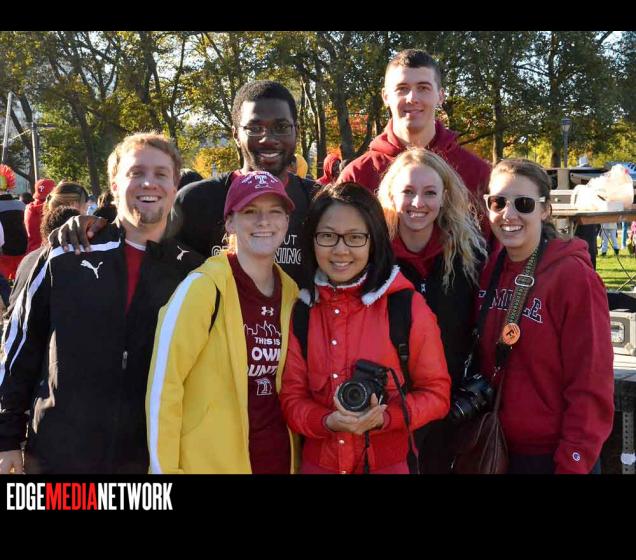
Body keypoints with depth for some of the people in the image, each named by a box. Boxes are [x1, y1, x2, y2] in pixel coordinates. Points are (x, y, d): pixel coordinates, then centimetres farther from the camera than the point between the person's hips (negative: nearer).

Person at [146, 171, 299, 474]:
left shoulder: (291, 293, 4)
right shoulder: (204, 287, -14)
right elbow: (163, 384, -14)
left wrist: (295, 456, 10)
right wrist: (165, 468, -14)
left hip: (278, 459, 6)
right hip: (209, 462, -5)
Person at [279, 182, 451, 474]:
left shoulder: (408, 306, -11)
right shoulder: (300, 310, -2)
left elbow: (436, 393, -6)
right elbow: (292, 397, 0)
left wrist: (383, 418, -22)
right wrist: (328, 421, -20)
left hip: (390, 462, -2)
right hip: (318, 462, 2)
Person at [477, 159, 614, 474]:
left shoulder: (573, 276, -15)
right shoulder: (488, 270, 1)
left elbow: (591, 388, -15)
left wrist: (573, 466, -16)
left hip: (553, 455, -5)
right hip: (497, 449, 5)